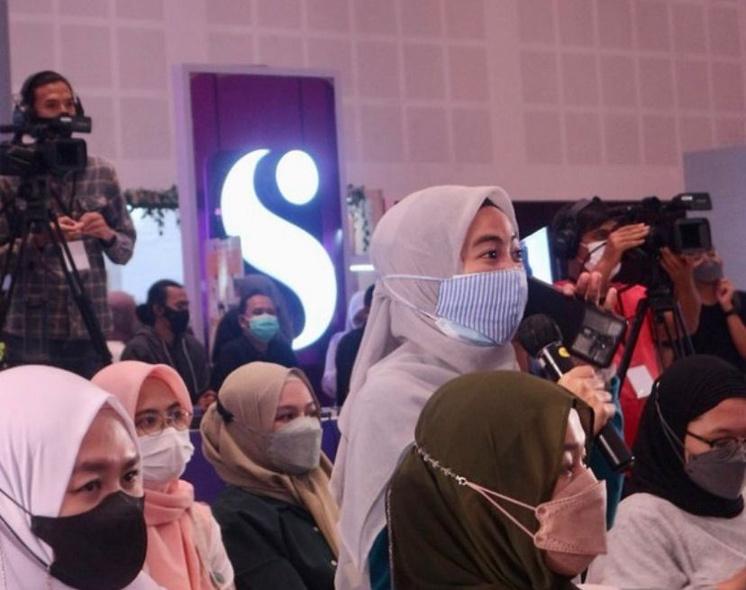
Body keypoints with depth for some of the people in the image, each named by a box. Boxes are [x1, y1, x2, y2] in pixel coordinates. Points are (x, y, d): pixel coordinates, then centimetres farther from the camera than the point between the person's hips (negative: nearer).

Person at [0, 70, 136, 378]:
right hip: (31, 332, -2)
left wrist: (107, 235, -7)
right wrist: (38, 240, -18)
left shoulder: (102, 173, 8)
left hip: (91, 328, 2)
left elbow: (126, 250, 13)